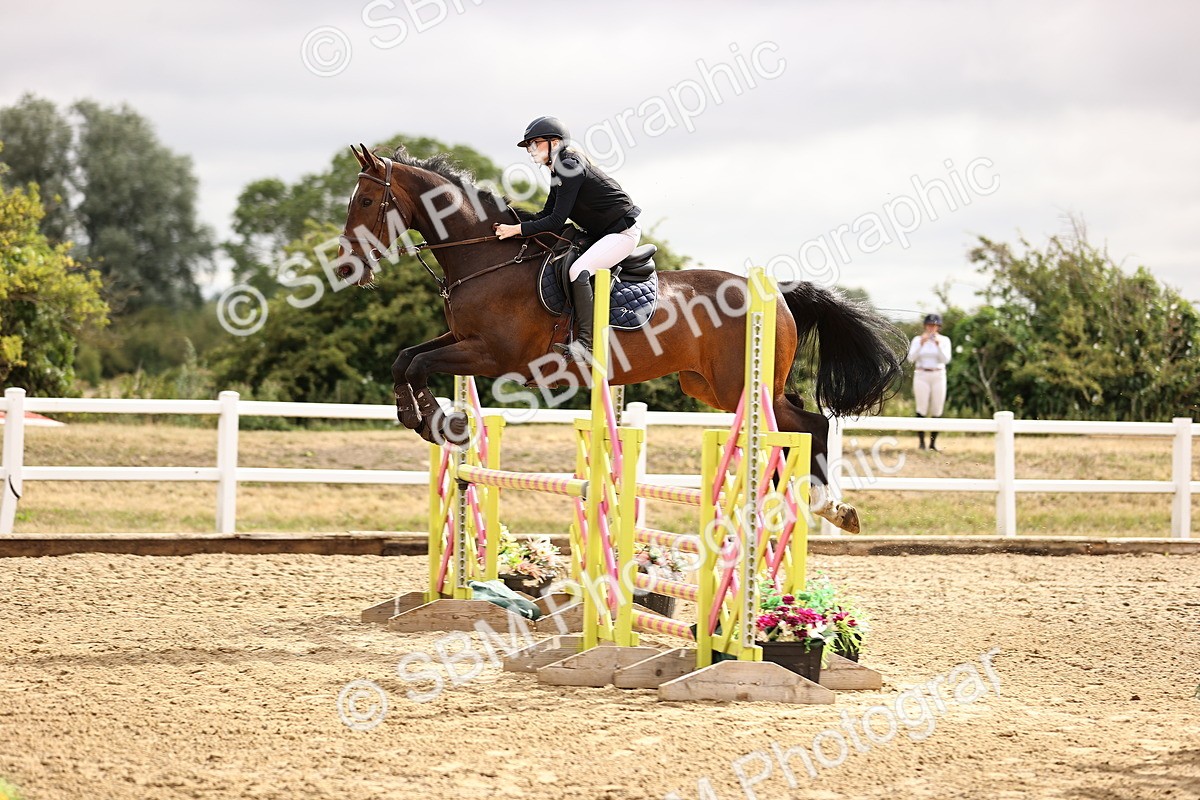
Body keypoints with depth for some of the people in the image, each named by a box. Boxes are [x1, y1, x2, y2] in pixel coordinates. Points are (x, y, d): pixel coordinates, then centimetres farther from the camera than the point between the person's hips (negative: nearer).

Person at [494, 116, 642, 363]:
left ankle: (586, 344, -30)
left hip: (624, 231, -11)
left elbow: (556, 222, -23)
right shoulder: (560, 170, 11)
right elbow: (548, 214, 13)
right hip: (603, 233, 11)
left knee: (578, 270, -29)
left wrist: (517, 229, -22)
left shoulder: (570, 167, -19)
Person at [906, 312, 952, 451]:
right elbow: (911, 358, -8)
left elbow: (946, 360, -7)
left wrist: (938, 345, -19)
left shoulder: (944, 340, 4)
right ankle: (921, 442, -4)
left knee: (937, 411, -1)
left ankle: (933, 443, 5)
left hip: (938, 377, 1)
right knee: (922, 410, -7)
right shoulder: (917, 339, 3)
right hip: (921, 376, -1)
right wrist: (921, 344, -18)